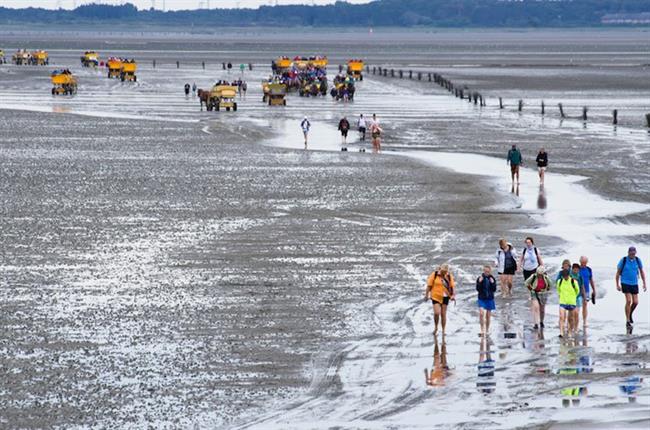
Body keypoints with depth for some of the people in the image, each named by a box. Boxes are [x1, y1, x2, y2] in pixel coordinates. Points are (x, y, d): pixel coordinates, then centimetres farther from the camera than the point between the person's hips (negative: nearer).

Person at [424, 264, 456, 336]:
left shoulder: (449, 276, 3)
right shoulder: (434, 275, -5)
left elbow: (452, 286, 9)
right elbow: (429, 286, -1)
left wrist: (453, 295, -1)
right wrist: (427, 295, -1)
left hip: (445, 297, 2)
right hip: (436, 297, -2)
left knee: (443, 314, 5)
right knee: (437, 313, -13)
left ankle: (443, 331, 13)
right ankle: (436, 327, 11)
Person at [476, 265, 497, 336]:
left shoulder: (492, 279, 0)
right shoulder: (480, 278, -3)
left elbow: (494, 290, -2)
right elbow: (477, 289, -8)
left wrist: (493, 283, -17)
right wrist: (480, 282, -21)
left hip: (490, 299, 2)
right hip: (482, 299, -2)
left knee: (488, 316, 8)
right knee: (481, 313, -20)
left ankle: (487, 330, 20)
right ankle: (482, 329, -13)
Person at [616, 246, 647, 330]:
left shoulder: (638, 260, -2)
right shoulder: (623, 260, -10)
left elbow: (642, 272, 8)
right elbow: (618, 272, -3)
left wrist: (644, 284, 4)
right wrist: (617, 285, -6)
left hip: (634, 284, 4)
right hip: (625, 283, -4)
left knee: (635, 302, -1)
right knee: (628, 301, -15)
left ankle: (630, 314, 31)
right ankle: (628, 322, -8)